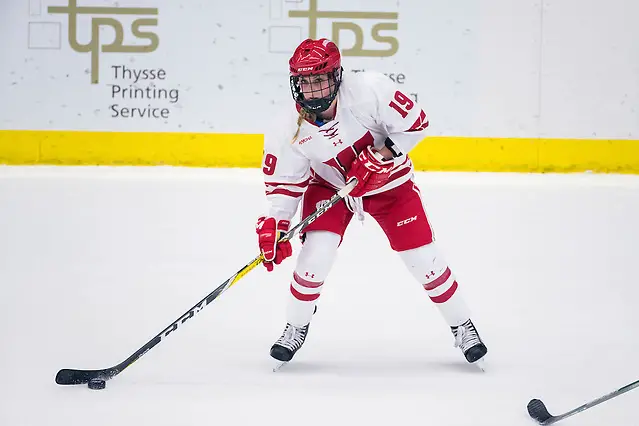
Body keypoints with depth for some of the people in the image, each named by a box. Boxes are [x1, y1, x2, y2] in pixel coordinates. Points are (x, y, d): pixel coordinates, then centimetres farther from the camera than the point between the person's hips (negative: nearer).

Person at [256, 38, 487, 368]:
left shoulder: (369, 90, -32)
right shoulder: (290, 130, -22)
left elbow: (416, 123, -22)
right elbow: (285, 181, -10)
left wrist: (380, 157, -29)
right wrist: (274, 223, -20)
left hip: (388, 182, -1)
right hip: (329, 186, 1)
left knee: (423, 258, -3)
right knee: (315, 254, -16)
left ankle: (463, 327, 16)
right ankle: (295, 328, 9)